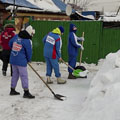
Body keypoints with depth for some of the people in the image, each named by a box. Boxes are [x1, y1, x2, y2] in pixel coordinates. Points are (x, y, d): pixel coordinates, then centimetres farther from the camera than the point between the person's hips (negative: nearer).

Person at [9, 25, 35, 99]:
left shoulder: (16, 36, 4)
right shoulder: (27, 41, -16)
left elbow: (10, 43, 18)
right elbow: (29, 52, -9)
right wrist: (28, 60, 10)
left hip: (13, 59, 8)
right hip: (21, 61, -7)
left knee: (15, 74, 18)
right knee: (24, 76, -1)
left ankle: (12, 90, 26)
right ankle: (26, 92, 3)